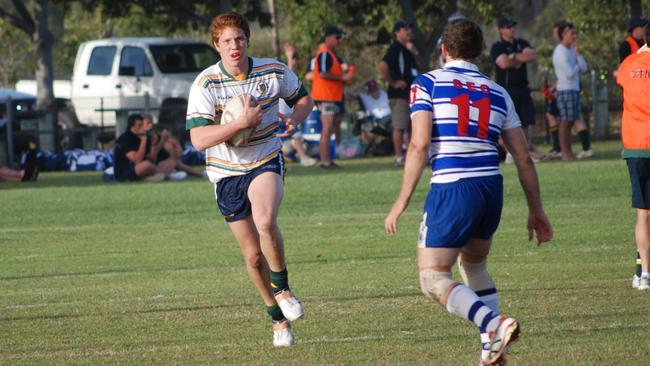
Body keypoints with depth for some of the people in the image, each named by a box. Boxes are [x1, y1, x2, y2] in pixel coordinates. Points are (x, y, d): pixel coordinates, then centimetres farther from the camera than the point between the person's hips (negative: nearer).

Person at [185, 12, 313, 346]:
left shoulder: (273, 72, -8)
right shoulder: (205, 85, -16)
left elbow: (303, 97, 13)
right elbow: (198, 139, -26)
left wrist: (295, 120, -10)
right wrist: (243, 122, -33)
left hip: (266, 162, 0)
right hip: (226, 172, 1)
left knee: (265, 221, -32)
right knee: (253, 254, 6)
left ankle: (281, 287, -7)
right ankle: (279, 319, 26)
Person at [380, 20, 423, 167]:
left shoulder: (408, 49, 18)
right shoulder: (395, 49, -11)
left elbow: (420, 67, 17)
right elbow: (383, 66, -25)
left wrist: (414, 53, 1)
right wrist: (392, 83, -18)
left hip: (411, 93, 9)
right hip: (399, 94, -9)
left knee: (411, 127, 13)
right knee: (400, 126, -8)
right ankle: (399, 157, -6)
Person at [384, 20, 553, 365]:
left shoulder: (427, 84, 2)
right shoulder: (498, 93, 15)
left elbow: (419, 144, -10)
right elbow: (523, 158, 12)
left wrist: (402, 200, -7)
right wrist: (536, 210, 20)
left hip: (451, 191, -5)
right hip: (491, 189, 6)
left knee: (434, 279, -1)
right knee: (474, 266, 27)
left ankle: (493, 324, -24)